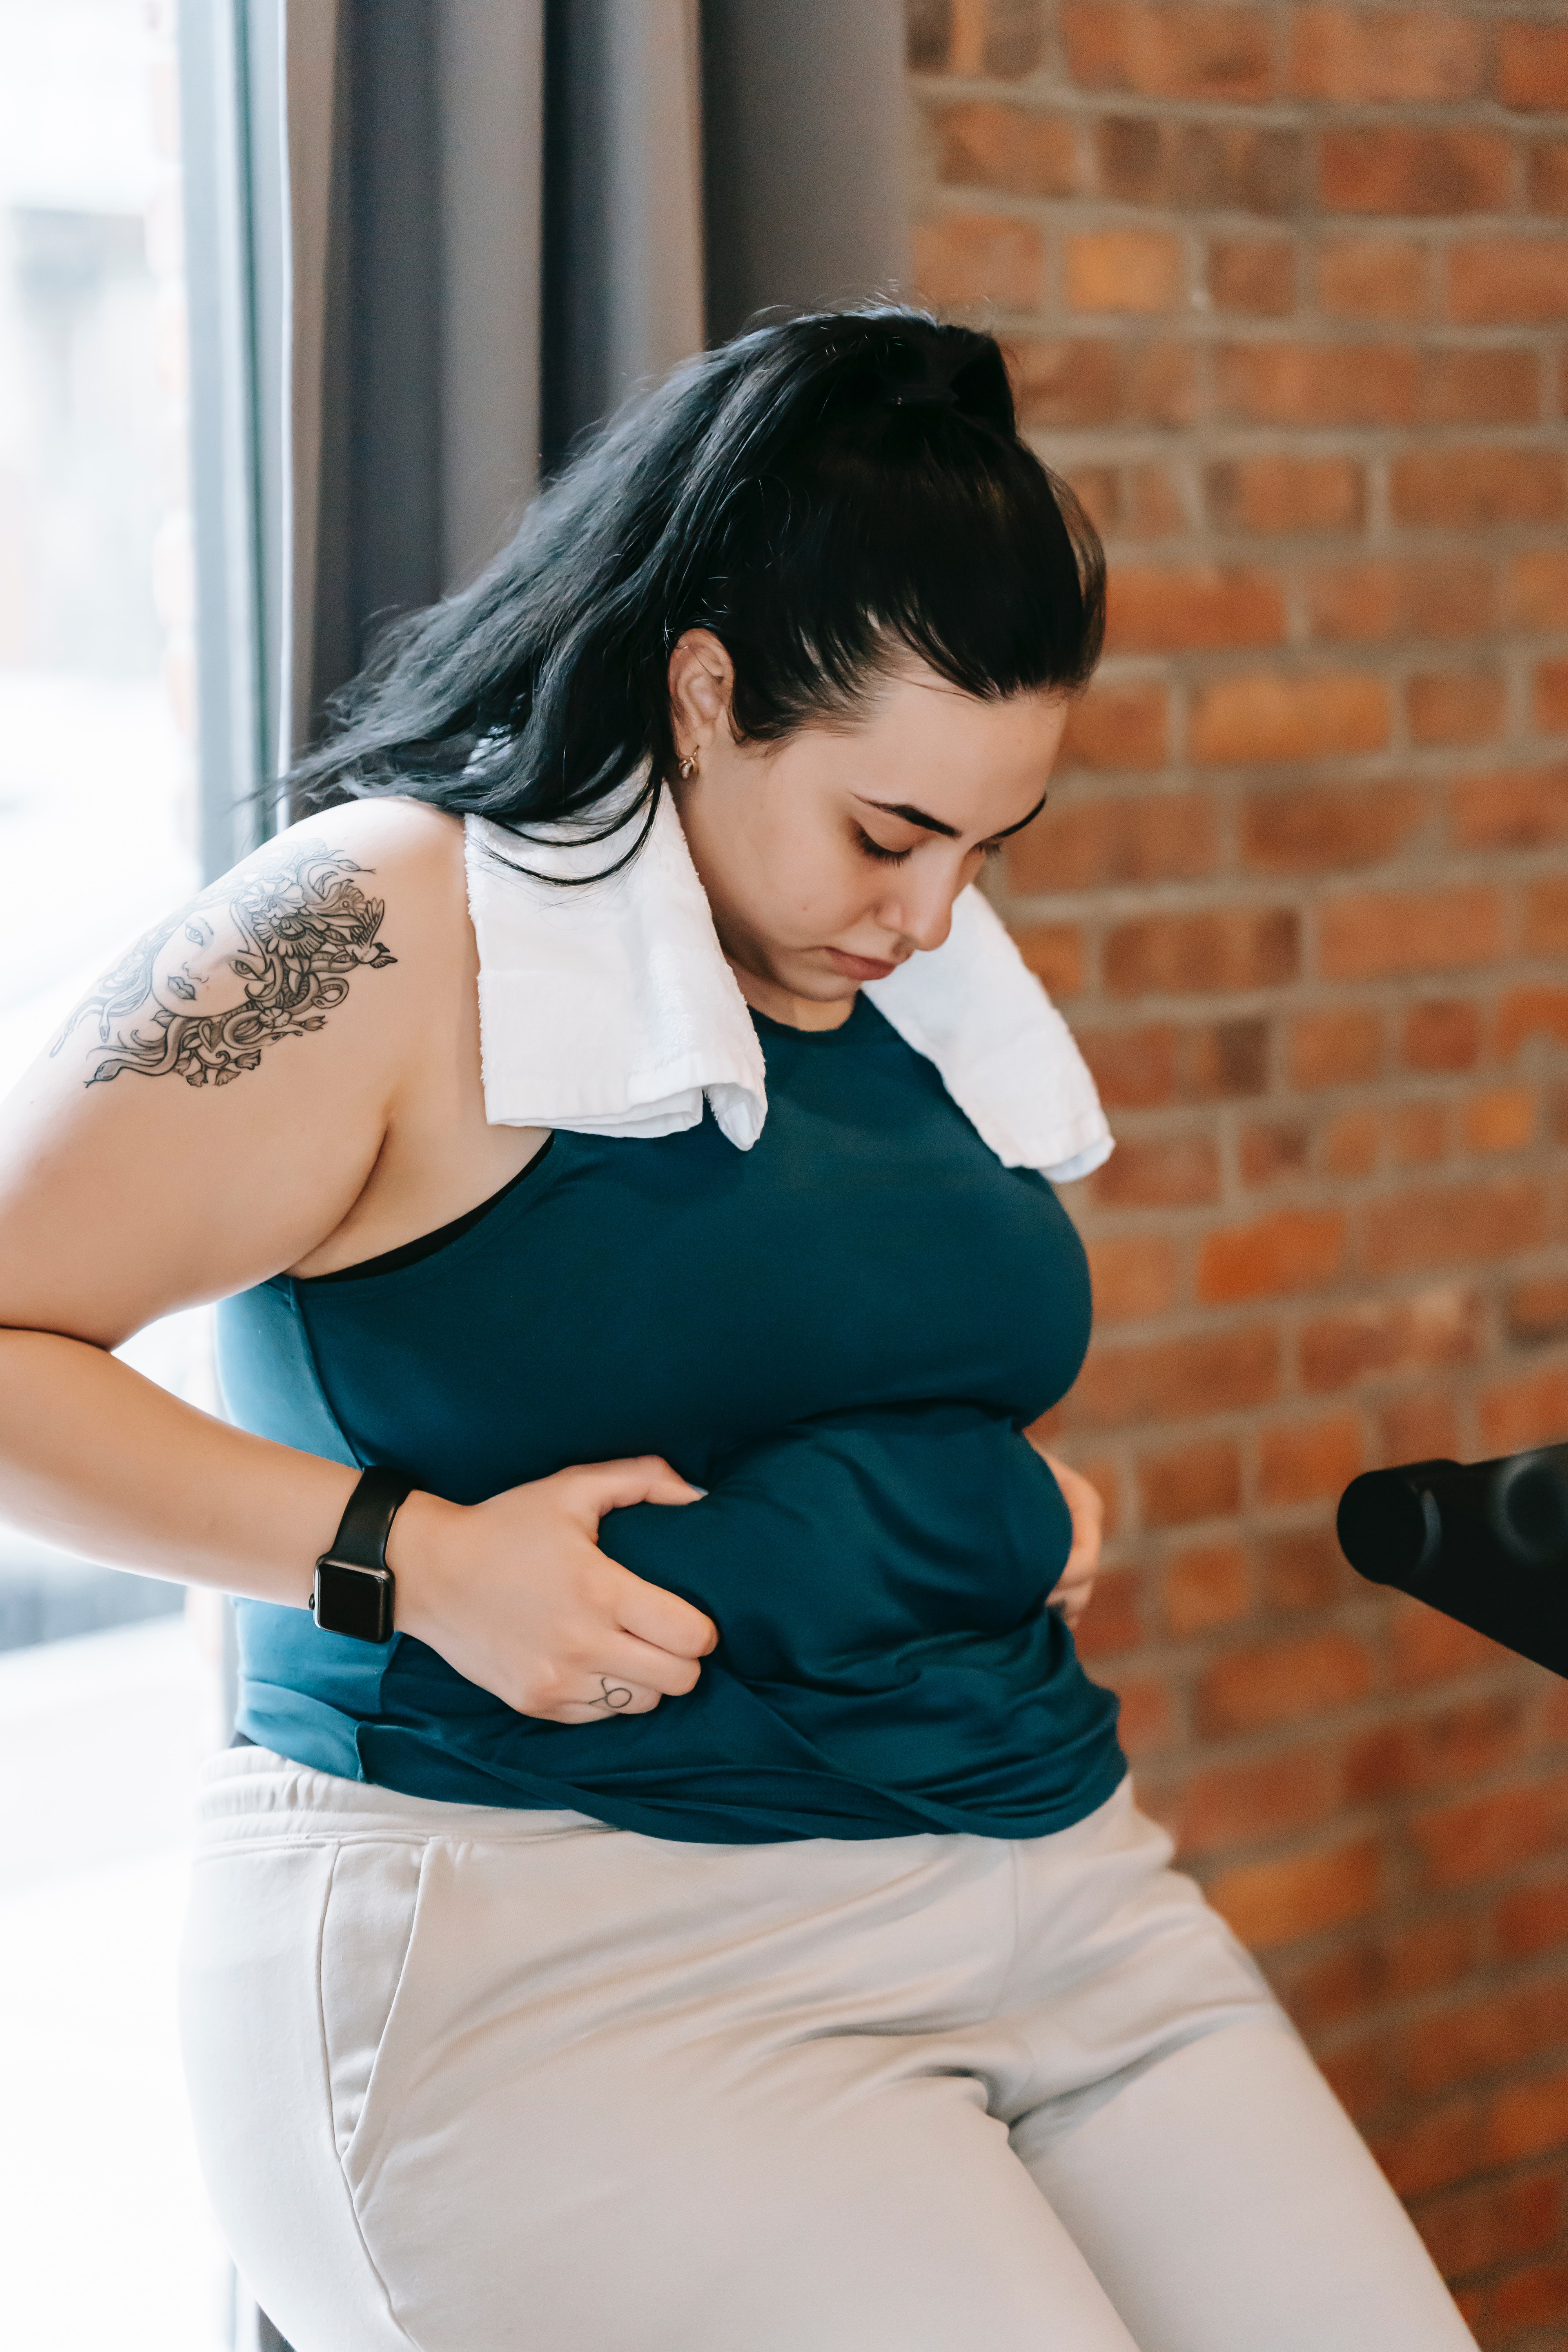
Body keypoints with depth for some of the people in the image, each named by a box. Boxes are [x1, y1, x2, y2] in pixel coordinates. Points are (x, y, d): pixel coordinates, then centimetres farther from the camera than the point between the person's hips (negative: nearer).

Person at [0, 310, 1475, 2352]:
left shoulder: (914, 966, 14)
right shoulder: (393, 935, -10)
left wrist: (1024, 1495, 12)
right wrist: (400, 1555, -18)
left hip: (1044, 1863, 7)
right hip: (554, 1933, -7)